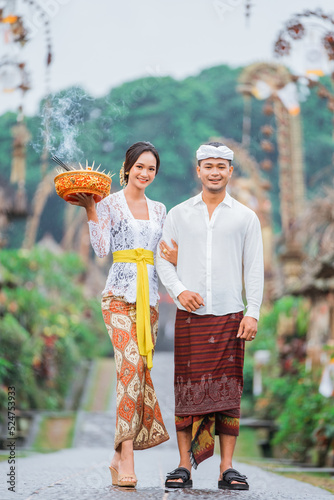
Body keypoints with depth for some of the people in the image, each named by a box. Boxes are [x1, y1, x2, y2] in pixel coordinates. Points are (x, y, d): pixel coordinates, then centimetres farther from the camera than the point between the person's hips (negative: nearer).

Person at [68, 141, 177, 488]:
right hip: (120, 294, -5)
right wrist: (89, 210, -12)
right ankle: (127, 459, -22)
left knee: (142, 370, 2)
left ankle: (120, 456, 12)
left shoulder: (159, 209, 19)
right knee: (131, 365, -21)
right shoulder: (110, 203, 3)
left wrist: (176, 257, 4)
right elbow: (102, 248, -7)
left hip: (149, 297, 6)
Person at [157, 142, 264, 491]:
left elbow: (254, 269, 7)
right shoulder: (178, 214, 11)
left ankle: (227, 468, 4)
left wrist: (252, 314, -3)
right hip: (189, 316, 0)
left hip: (229, 316, 0)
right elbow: (163, 259, 11)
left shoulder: (245, 217, 10)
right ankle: (184, 466, 5)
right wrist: (179, 291, -7)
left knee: (228, 391, -1)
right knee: (187, 389, -1)